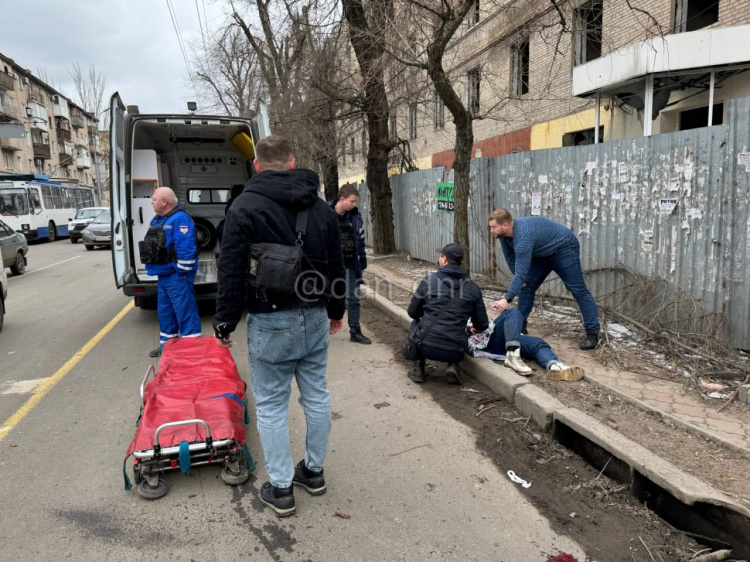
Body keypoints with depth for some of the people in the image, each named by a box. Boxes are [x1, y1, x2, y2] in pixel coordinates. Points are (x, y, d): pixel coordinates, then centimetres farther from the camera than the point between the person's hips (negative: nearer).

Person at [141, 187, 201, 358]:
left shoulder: (180, 219, -17)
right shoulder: (157, 219, 15)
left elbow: (185, 249, -24)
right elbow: (151, 246, 23)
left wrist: (182, 273, -21)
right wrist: (152, 268, 19)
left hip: (176, 277, -10)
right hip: (163, 275, 10)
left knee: (185, 311, -6)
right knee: (164, 311, 19)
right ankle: (166, 344, 32)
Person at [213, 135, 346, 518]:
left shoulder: (245, 207, -9)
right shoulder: (321, 208, 7)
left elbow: (232, 272, -10)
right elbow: (336, 266, 12)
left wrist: (224, 323, -1)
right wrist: (336, 310, 23)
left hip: (271, 323, -5)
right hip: (316, 318, 5)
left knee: (271, 404, 7)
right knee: (316, 396, 16)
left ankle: (281, 489, 16)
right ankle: (314, 471, 31)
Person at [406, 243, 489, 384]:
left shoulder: (428, 281, -2)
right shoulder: (472, 288, 3)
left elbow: (412, 312, 10)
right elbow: (482, 325, 8)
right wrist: (474, 327, 33)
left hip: (426, 347, -1)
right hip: (454, 352, 1)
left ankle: (418, 367, 19)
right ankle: (453, 366, 9)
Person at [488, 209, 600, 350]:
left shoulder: (523, 235, -39)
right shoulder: (504, 235, -13)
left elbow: (521, 271, -43)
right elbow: (510, 258, 5)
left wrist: (507, 299, -47)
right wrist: (519, 280, 1)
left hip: (564, 248, -9)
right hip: (542, 253, 9)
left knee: (578, 290, -9)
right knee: (526, 286, 3)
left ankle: (593, 332, -6)